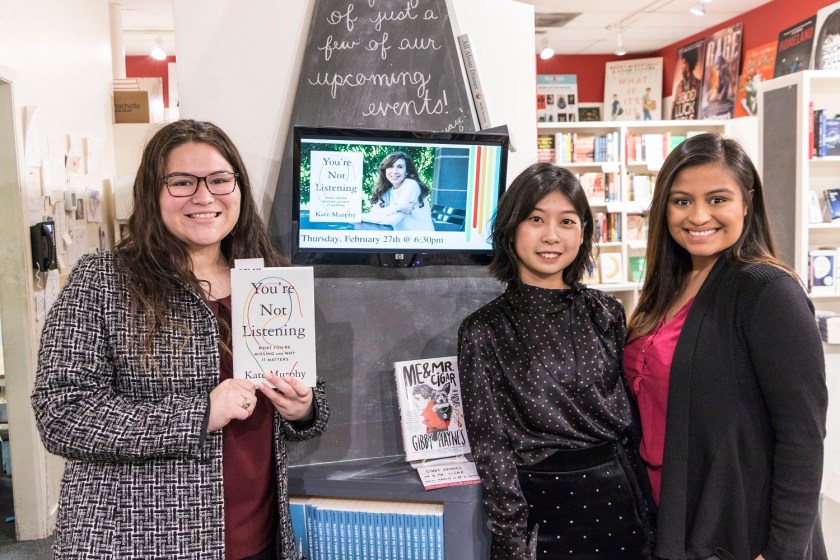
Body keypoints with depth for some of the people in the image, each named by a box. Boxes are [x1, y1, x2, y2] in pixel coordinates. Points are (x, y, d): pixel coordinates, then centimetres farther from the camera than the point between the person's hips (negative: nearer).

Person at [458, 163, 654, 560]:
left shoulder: (606, 312, 1)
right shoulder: (484, 331, -8)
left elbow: (632, 413, 7)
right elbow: (491, 446, -9)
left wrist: (647, 504, 6)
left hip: (622, 503, 4)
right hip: (543, 510, -3)